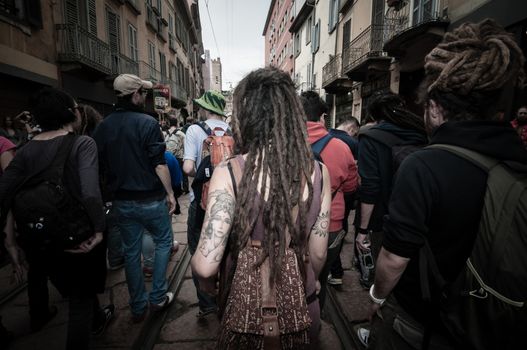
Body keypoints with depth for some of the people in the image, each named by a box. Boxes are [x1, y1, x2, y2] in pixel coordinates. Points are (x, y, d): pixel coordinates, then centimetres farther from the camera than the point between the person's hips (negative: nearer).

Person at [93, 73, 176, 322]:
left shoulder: (102, 127, 3)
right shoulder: (147, 123, -14)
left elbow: (100, 166, 7)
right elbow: (159, 164, -17)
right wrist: (170, 193, -7)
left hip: (121, 201, 5)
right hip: (150, 199, -5)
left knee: (131, 251, 15)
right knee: (163, 242, 17)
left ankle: (138, 307, 27)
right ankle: (158, 297, 21)